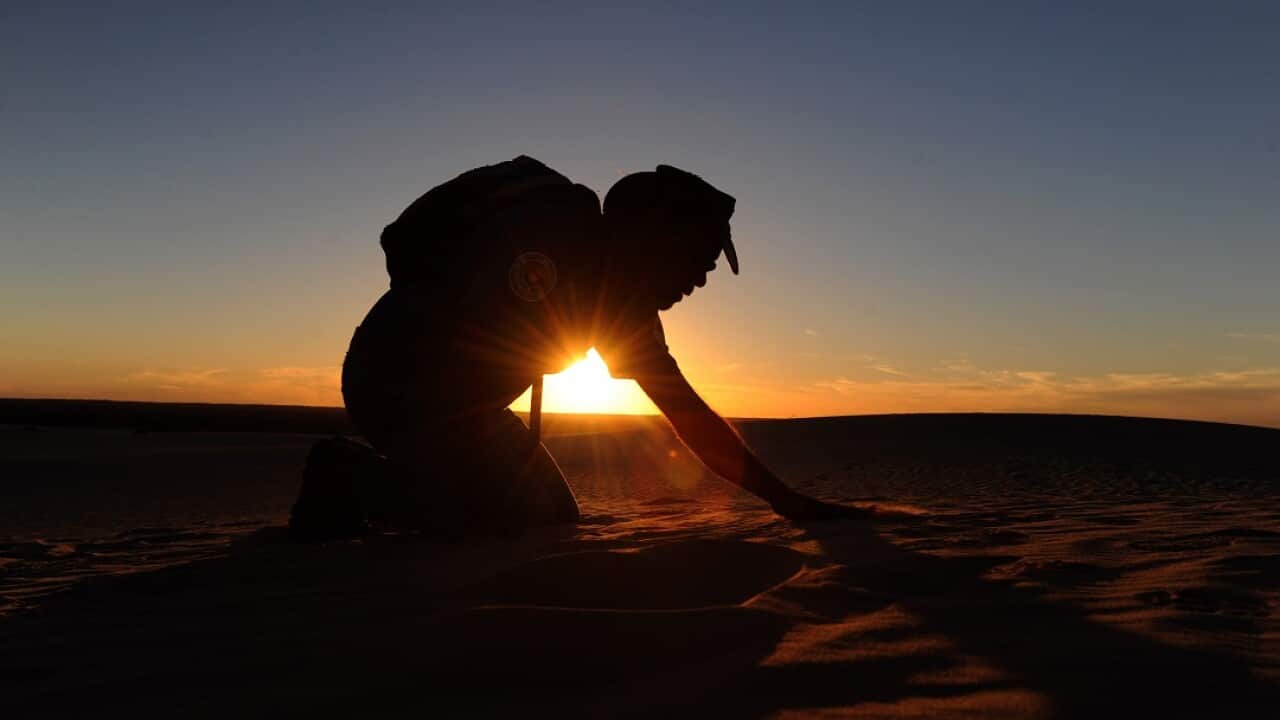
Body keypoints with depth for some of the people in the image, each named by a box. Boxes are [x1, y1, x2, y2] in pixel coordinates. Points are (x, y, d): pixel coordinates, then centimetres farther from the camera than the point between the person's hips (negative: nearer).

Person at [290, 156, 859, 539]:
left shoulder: (624, 304, 4)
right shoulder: (555, 238, -23)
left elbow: (690, 414, 4)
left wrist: (787, 501, 1)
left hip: (462, 397, 9)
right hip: (397, 372, -9)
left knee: (556, 518, 8)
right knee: (527, 518, -21)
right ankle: (347, 475, -4)